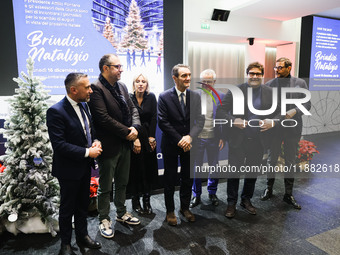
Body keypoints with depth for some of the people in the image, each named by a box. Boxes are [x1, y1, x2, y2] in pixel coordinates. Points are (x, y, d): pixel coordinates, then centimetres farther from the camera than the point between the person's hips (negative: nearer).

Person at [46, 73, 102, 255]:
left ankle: (82, 236, 41)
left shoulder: (83, 105, 2)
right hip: (69, 169, -7)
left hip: (85, 166, 7)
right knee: (67, 208, 12)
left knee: (82, 204, 21)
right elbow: (59, 145, -26)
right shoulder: (56, 112, -22)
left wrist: (96, 142, -6)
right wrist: (87, 152, -23)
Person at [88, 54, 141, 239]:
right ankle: (104, 219, 29)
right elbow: (103, 118, -23)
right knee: (105, 187, 10)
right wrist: (126, 132, -18)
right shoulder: (96, 88, -16)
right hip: (109, 146, -7)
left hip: (125, 144, 8)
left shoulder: (121, 86, 9)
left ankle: (121, 213, 40)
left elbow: (132, 109, 10)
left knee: (122, 183, 21)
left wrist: (135, 127, -9)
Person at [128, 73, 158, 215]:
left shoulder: (151, 97, 3)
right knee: (135, 169, 2)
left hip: (148, 138, 2)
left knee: (149, 168, 5)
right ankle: (135, 201, 16)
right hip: (133, 137, -2)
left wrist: (151, 137, -6)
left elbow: (153, 118, 1)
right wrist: (134, 139, -14)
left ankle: (147, 200, 17)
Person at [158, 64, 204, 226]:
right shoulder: (164, 97, -9)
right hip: (171, 145, -3)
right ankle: (170, 211, 27)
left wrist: (189, 136, -19)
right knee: (170, 179, 9)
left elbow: (200, 120, -2)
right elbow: (162, 122, -13)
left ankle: (185, 208, 34)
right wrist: (179, 140, -17)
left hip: (189, 144, 3)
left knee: (188, 179, 14)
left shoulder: (195, 97, 1)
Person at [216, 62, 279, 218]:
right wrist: (233, 120, -23)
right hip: (238, 140, -2)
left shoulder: (270, 93, 4)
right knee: (234, 172, 6)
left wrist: (273, 121, -13)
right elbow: (220, 111, -7)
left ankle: (246, 200, 36)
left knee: (252, 172, 16)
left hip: (258, 141, 3)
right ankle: (231, 203, 24)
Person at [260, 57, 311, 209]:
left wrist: (294, 111, -16)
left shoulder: (300, 83, 3)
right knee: (272, 160, 11)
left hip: (293, 129, 1)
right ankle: (269, 189, 28)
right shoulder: (269, 84, 2)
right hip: (274, 128, 0)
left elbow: (307, 104, 1)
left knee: (290, 162, 10)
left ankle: (288, 194, 23)